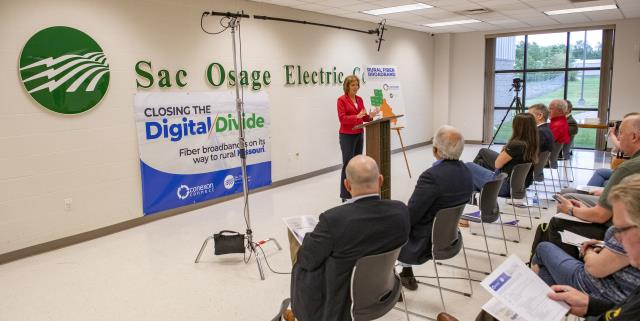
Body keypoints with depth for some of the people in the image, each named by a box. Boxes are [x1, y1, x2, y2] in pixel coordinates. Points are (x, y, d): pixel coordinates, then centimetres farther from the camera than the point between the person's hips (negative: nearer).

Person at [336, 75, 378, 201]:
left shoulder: (359, 99, 11)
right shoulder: (341, 100, -10)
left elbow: (364, 117, 12)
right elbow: (342, 118, -17)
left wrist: (370, 115, -9)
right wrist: (357, 116, -27)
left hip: (359, 135, 7)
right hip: (347, 136, -7)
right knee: (348, 164, -7)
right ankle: (345, 194, -2)